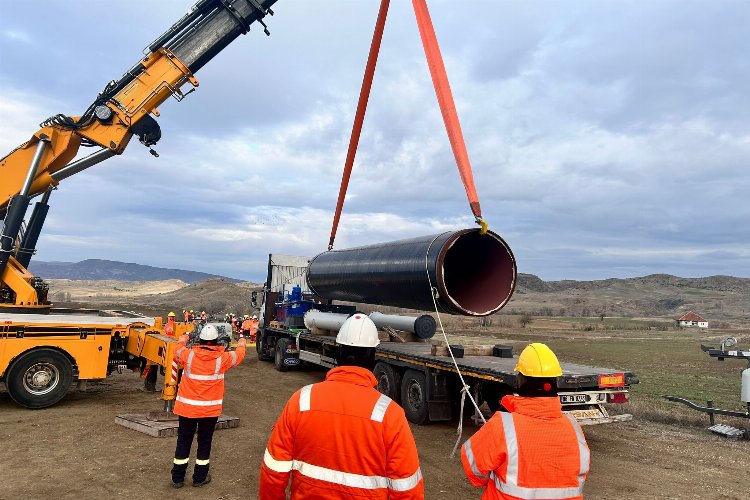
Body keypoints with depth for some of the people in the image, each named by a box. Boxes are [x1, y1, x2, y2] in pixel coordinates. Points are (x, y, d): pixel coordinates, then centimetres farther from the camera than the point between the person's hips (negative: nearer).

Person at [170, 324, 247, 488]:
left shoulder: (188, 355, -11)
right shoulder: (222, 359, -13)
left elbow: (178, 349, 13)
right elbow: (239, 354, 7)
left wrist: (184, 337, 34)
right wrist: (241, 341, 28)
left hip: (187, 407, 1)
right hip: (210, 409, -1)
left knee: (183, 441, 14)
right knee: (204, 442, 13)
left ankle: (178, 478, 23)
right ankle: (200, 478, 23)